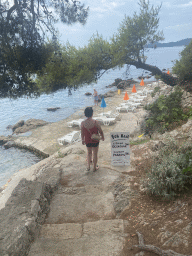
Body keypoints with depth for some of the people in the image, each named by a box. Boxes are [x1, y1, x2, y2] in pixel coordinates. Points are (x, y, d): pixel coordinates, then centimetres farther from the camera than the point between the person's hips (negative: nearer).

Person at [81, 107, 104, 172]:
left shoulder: (83, 123, -15)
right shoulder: (95, 122, -23)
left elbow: (82, 133, -2)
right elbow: (100, 131, -10)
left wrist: (83, 140, 15)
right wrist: (102, 137, 9)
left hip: (87, 141, 3)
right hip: (95, 141, -3)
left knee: (89, 153, 26)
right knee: (95, 154, 16)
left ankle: (88, 166, 36)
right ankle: (94, 167, 31)